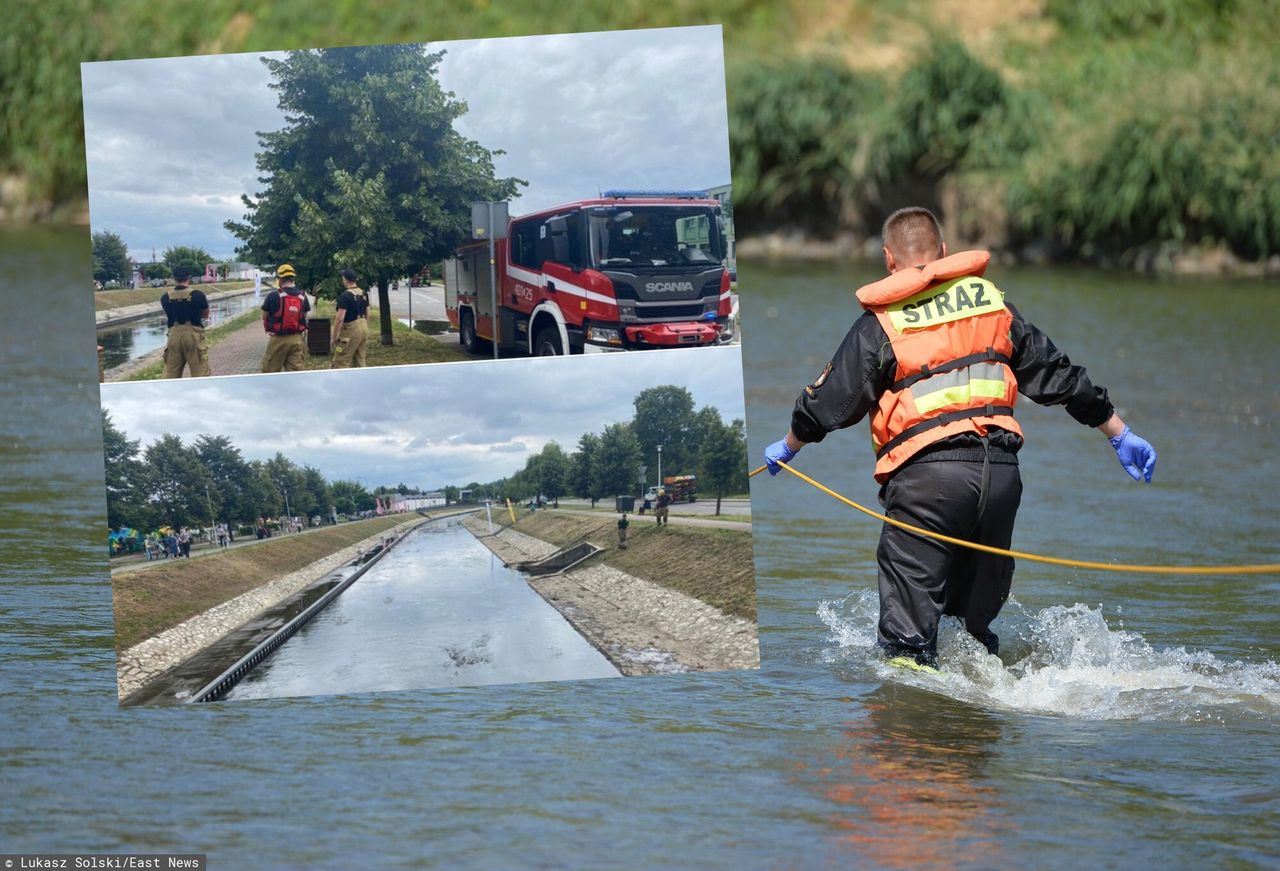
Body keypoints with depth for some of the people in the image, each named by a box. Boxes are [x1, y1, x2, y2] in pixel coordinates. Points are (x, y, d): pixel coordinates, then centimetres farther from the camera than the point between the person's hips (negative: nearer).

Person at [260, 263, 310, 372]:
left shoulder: (273, 296, -10)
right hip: (297, 340, 3)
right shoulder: (302, 296, 2)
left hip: (278, 339, -3)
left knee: (270, 371, 7)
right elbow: (305, 318, 9)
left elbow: (264, 317, -1)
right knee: (296, 371, 5)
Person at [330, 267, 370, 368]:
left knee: (341, 362, -5)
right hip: (364, 327, 8)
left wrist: (335, 337, -13)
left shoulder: (345, 296, -16)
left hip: (351, 329, -8)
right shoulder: (363, 294, 9)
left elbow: (340, 318, -19)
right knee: (360, 360, 14)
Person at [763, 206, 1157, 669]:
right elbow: (1058, 376, 20)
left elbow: (830, 400, 10)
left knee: (909, 615, -4)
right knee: (976, 613, 19)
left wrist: (788, 447, 29)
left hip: (927, 474, -4)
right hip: (1000, 470, 4)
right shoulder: (991, 300, 16)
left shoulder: (881, 324, 4)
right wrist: (1119, 434, 28)